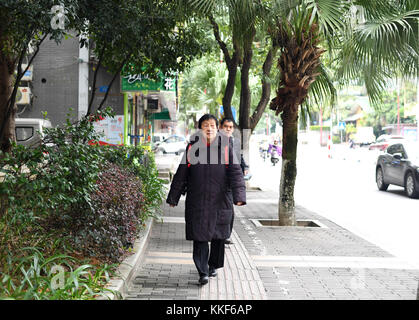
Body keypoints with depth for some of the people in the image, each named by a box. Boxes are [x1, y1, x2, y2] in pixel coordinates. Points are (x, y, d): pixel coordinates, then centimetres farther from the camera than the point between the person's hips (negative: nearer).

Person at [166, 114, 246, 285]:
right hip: (197, 200, 0)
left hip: (219, 199, 1)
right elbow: (181, 174, 9)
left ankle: (213, 265, 32)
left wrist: (239, 196, -17)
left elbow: (235, 172, -5)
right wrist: (173, 197, 11)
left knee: (218, 235, 11)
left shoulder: (225, 146, 1)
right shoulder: (192, 147, 3)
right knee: (200, 235, -5)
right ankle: (203, 272, 1)